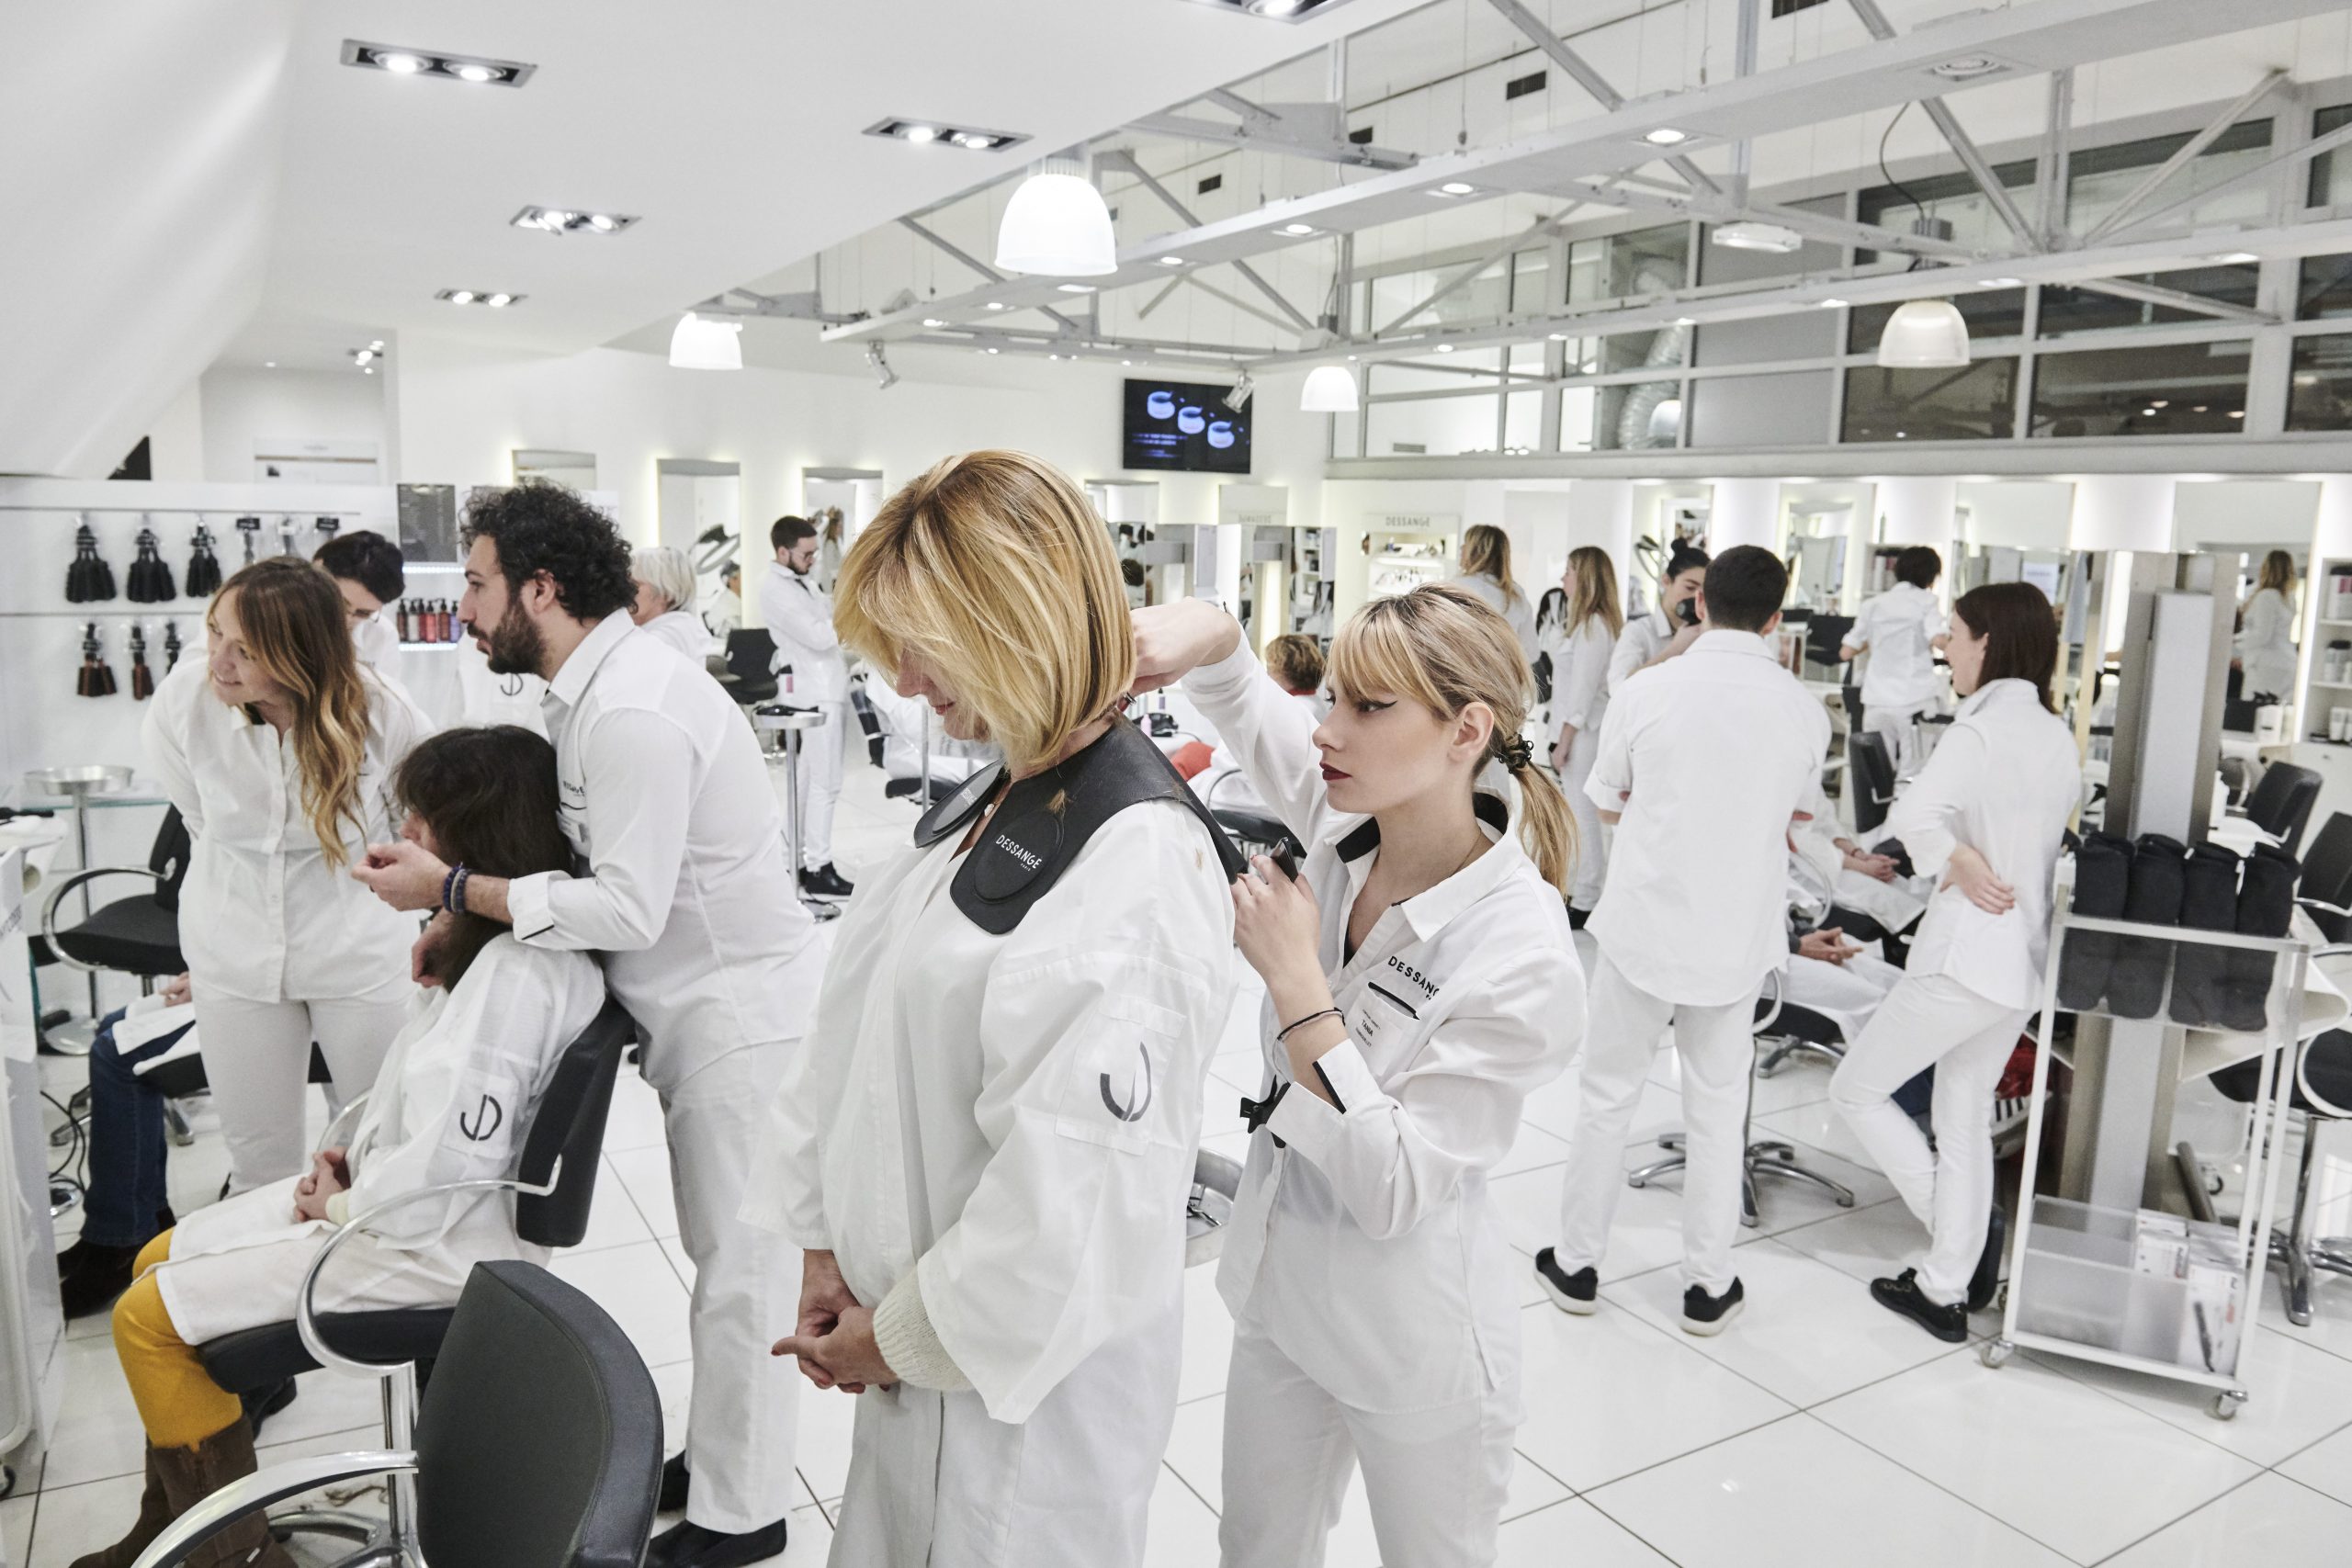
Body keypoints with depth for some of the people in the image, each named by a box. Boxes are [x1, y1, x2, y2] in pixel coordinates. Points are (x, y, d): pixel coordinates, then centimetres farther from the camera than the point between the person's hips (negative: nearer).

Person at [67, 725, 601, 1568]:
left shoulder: (516, 974, -30)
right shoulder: (490, 941, 2)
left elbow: (441, 1170, -30)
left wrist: (344, 1207, -13)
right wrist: (355, 1154, 2)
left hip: (430, 1242, -10)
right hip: (387, 1184, 10)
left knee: (147, 1318, -2)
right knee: (160, 1259, 19)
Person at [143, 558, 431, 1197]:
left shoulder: (379, 711, -22)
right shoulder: (183, 698, -16)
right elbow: (199, 816, 4)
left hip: (359, 952, -1)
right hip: (235, 951, 2)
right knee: (260, 1165, 11)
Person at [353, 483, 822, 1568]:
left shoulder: (631, 713, -23)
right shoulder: (600, 688, 9)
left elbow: (627, 909, -24)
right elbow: (602, 864, 13)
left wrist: (452, 888, -17)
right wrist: (467, 913, 6)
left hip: (739, 1014, -10)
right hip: (708, 1009, 10)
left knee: (737, 1266, 4)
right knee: (723, 1253, 20)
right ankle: (718, 1458, 36)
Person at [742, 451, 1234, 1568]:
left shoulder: (1142, 861, -25)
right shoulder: (984, 805, 5)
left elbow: (1076, 1190, -26)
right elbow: (861, 1032, 6)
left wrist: (909, 1334, -14)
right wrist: (828, 1245, 2)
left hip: (1030, 1378, -7)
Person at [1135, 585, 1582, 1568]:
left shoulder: (1523, 957, -28)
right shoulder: (1341, 825, -11)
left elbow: (1394, 1192, -27)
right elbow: (1233, 685, -2)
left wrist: (1296, 981, -31)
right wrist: (1203, 631, -26)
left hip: (1412, 1338, -6)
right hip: (1280, 1284, 6)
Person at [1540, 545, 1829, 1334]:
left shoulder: (1647, 691, -11)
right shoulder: (1805, 711, -5)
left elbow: (1607, 804, 1)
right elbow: (1788, 812, 9)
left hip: (1644, 927, -2)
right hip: (1739, 939, 2)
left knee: (1608, 1098, 13)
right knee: (1718, 1111, 15)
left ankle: (1576, 1264, 25)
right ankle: (1709, 1286, 25)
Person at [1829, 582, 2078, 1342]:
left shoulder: (1981, 729, -17)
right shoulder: (2059, 738, 9)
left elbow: (1916, 814, -34)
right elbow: (2050, 839, 15)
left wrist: (1958, 863, -17)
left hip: (1967, 954, -9)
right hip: (2026, 957, 9)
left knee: (1856, 1089, 8)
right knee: (1966, 1121, 18)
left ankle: (1966, 1233, 8)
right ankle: (1946, 1288, 25)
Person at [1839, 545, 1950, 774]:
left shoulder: (1874, 604, 13)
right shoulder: (1925, 601, 2)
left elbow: (1846, 652, 13)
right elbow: (1938, 640, -15)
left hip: (1876, 702, 4)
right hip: (1914, 701, -4)